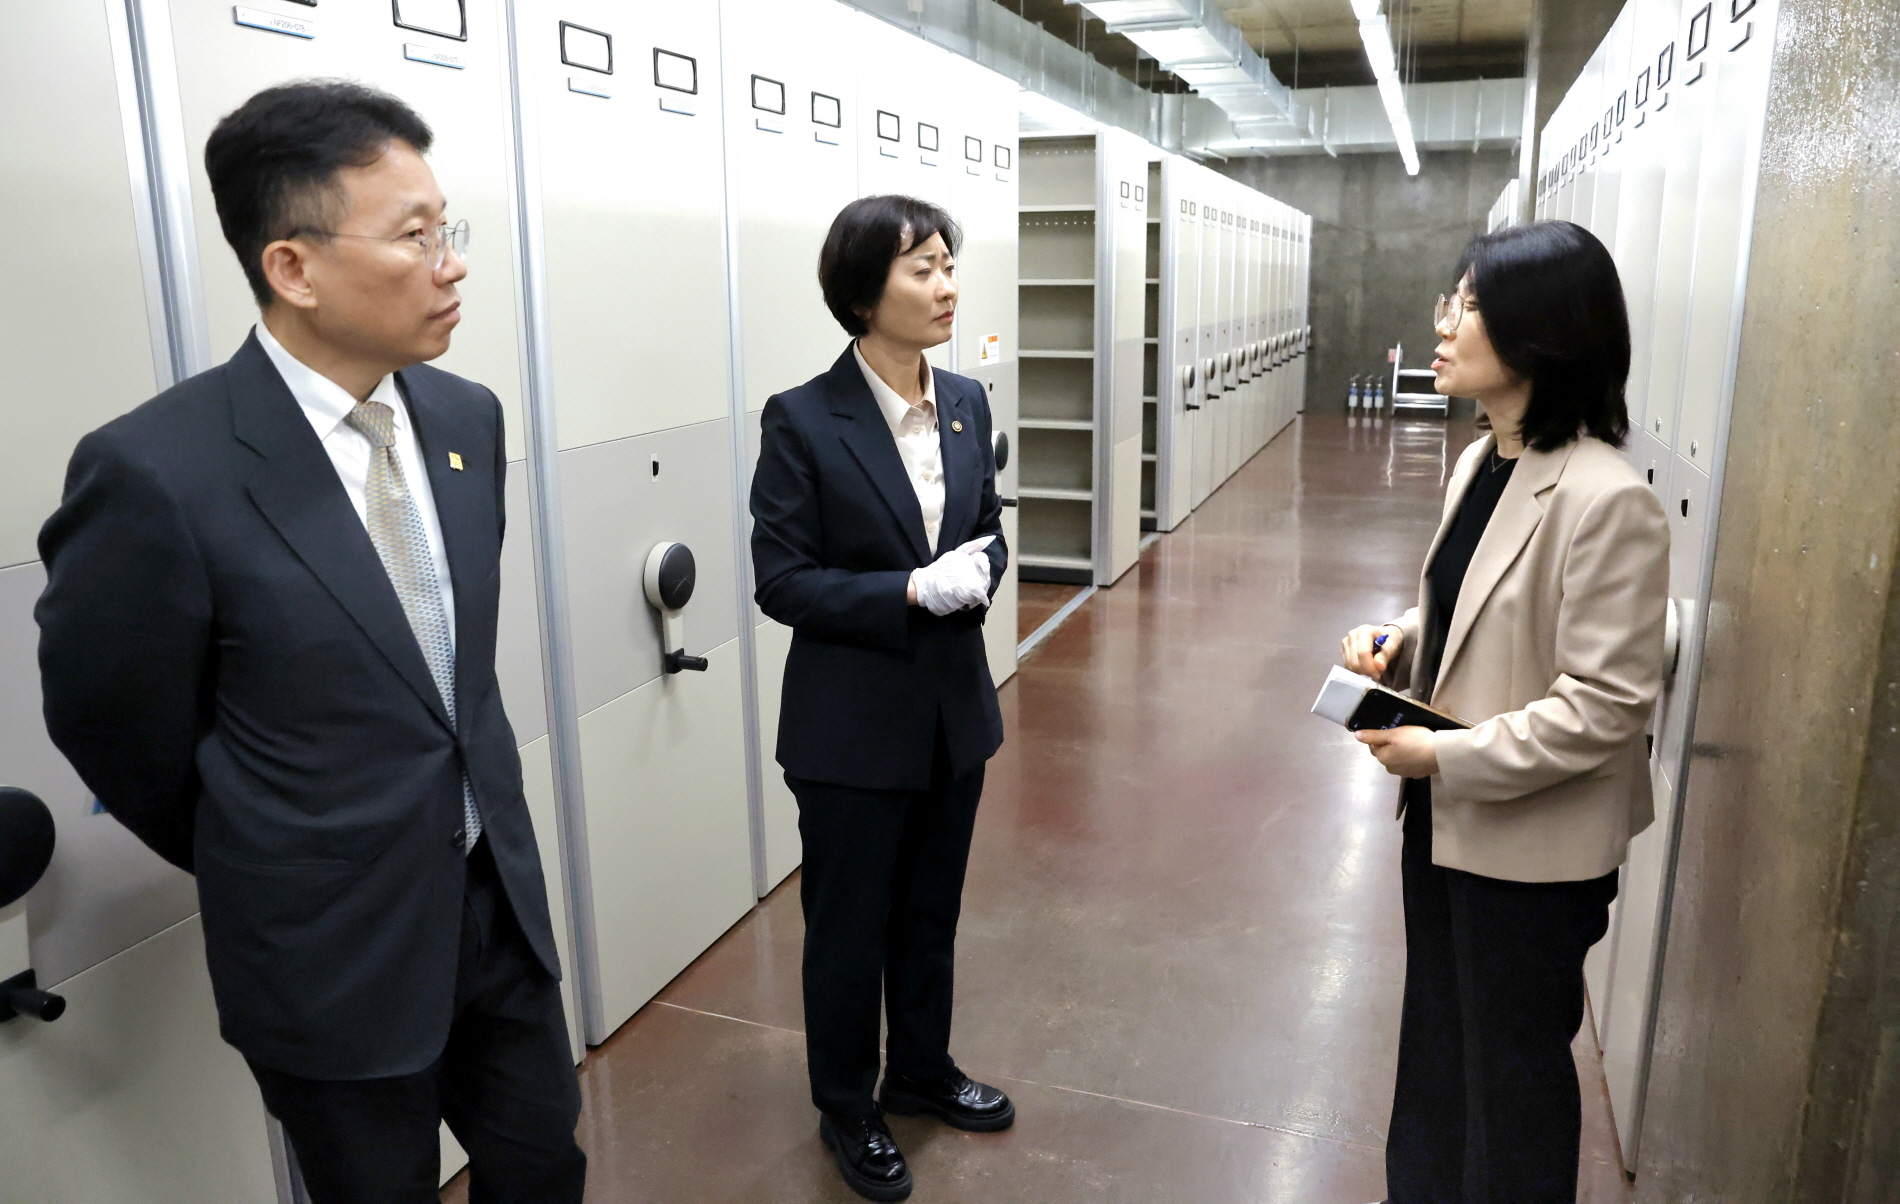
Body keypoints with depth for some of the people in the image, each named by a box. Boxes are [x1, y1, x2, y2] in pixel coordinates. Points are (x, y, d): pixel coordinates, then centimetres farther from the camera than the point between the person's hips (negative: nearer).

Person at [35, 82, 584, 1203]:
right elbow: (116, 730, -8)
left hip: (503, 901, 5)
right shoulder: (157, 472, -22)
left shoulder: (467, 415, -3)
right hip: (335, 955, -5)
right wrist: (259, 869, 6)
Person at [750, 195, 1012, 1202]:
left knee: (930, 912, 22)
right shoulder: (803, 421, -15)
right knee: (849, 927, 13)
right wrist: (911, 591, -25)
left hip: (955, 708, 5)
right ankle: (845, 1109, 37)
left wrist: (976, 573, -13)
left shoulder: (966, 402, 1)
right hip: (853, 724, -5)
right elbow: (782, 581, -15)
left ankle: (921, 1071, 46)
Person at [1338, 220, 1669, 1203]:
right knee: (1436, 1037, 25)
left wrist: (1448, 756, -22)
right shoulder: (1480, 461, 2)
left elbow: (1607, 705, -24)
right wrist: (1394, 642, -4)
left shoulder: (1604, 500, -24)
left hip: (1532, 844, -8)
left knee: (1514, 1065, 15)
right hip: (1445, 817, 8)